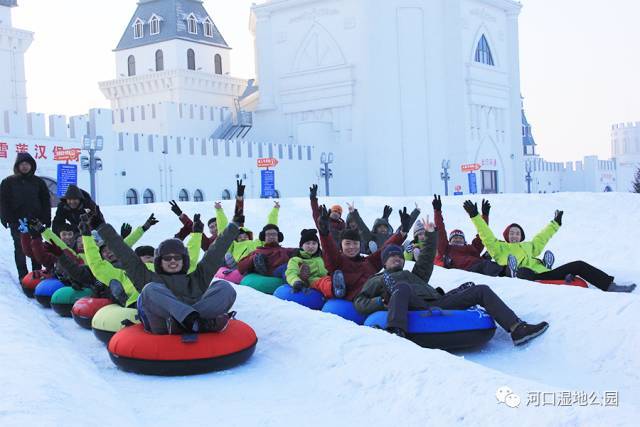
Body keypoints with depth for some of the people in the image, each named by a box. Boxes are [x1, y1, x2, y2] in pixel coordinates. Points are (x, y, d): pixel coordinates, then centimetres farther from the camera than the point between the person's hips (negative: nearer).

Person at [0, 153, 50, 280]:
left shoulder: (38, 182, 7)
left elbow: (46, 201, 8)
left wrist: (46, 219, 0)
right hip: (17, 222, -1)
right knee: (20, 248, 0)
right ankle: (23, 276, 4)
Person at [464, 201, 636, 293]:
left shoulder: (528, 246, 37)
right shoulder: (499, 248, 18)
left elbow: (541, 238, 47)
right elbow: (487, 236, 6)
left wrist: (555, 224, 56)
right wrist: (475, 217, -2)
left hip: (545, 274, 6)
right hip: (528, 277, -6)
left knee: (578, 265, -2)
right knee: (522, 271, -43)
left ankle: (609, 285, -9)